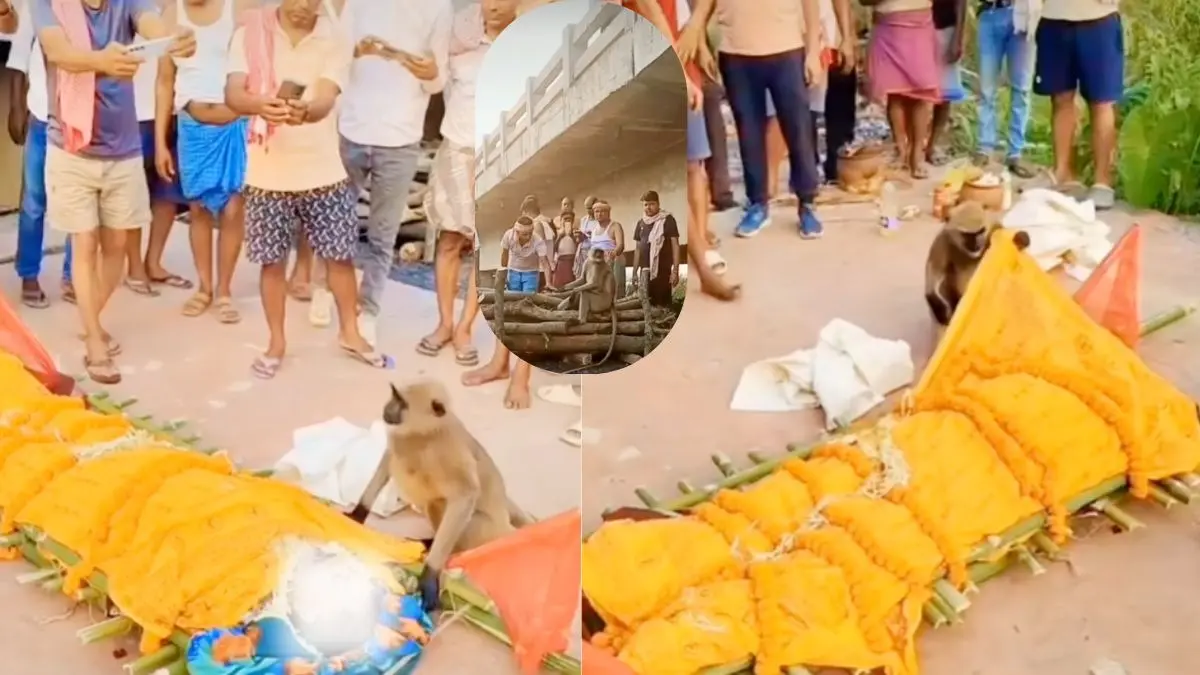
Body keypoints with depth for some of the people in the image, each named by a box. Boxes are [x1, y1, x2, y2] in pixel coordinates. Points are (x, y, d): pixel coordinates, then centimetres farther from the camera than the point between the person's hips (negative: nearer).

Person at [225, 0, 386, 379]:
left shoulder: (335, 40, -5)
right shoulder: (250, 33, -5)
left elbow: (326, 100, -20)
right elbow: (233, 95, -15)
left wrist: (305, 111, -45)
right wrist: (260, 104, -40)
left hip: (323, 171, 1)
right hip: (267, 173, 0)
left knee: (340, 256, 8)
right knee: (273, 262, 8)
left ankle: (349, 334, 29)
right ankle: (276, 343, 25)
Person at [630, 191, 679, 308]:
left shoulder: (667, 220, -2)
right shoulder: (641, 223, 14)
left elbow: (675, 245, -4)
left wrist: (675, 270, -12)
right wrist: (635, 272, 15)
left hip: (663, 270, -5)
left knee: (663, 304, -9)